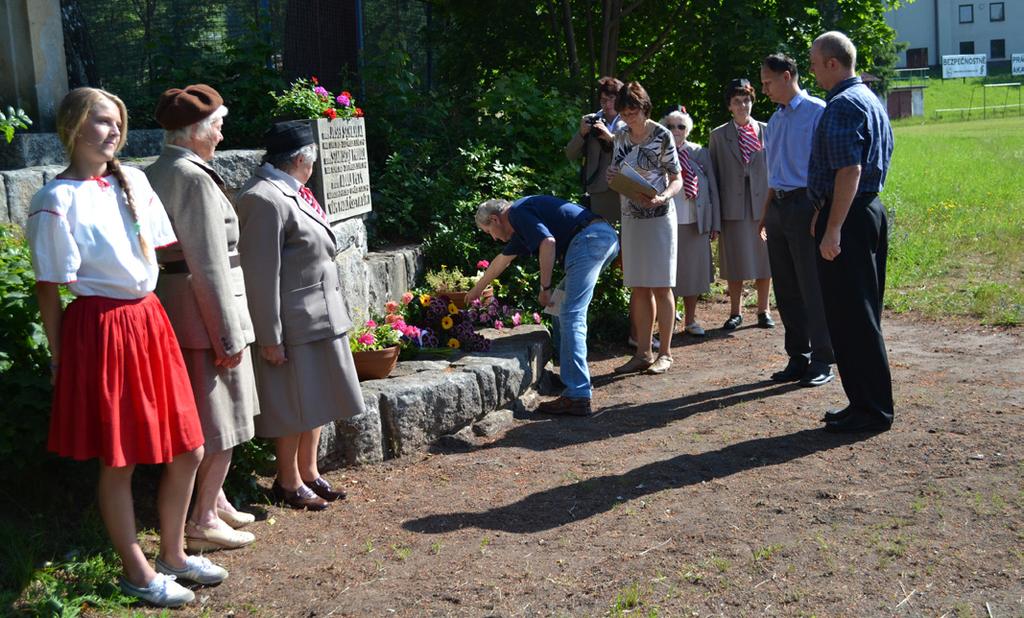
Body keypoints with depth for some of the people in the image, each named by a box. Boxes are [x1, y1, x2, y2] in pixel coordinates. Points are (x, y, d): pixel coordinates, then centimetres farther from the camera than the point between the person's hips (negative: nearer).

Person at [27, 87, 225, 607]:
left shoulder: (134, 182, 8)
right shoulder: (57, 201, -9)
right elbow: (48, 289, -7)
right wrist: (59, 359, -6)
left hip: (149, 322, 7)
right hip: (101, 328, -7)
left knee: (186, 451, 11)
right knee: (119, 461, 5)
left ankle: (172, 554, 30)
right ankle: (137, 572, 21)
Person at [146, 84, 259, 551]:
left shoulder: (153, 175, 10)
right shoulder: (195, 178, -19)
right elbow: (209, 265, -21)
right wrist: (229, 336, -17)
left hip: (173, 311, 9)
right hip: (204, 314, -9)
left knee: (206, 418, 20)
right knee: (219, 420, 2)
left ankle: (215, 499, 33)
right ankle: (204, 520, 11)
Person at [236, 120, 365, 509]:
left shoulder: (291, 192, 11)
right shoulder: (265, 199, -19)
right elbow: (261, 274, -22)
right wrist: (270, 337, -21)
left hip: (320, 317, 10)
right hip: (293, 323, -10)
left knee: (316, 399, 17)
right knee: (293, 404, 3)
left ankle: (309, 472, 30)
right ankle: (288, 482, 19)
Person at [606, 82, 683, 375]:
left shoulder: (661, 136, -8)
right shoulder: (621, 137, 8)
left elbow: (676, 179, -6)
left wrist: (662, 197, -25)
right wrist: (613, 179, -5)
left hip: (659, 217, -5)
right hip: (630, 217, 6)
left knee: (661, 286, -1)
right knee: (638, 287, 7)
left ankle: (665, 353, 6)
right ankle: (643, 353, 12)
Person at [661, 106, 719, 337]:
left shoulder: (700, 153, 4)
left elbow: (713, 189, 7)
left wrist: (715, 223, 4)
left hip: (695, 223, 2)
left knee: (693, 271, 10)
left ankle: (690, 320, 23)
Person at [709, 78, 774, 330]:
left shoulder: (766, 131, 6)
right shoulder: (719, 135, 5)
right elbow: (715, 174, 5)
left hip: (762, 205, 1)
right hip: (733, 207, 0)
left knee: (763, 261, 6)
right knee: (735, 262, 4)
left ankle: (763, 311, 18)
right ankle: (735, 313, 16)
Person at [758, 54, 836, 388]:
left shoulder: (817, 112, -7)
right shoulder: (775, 120, 18)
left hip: (805, 205, -8)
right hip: (778, 207, 8)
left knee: (812, 288, -4)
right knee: (786, 289, 10)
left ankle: (822, 362, 4)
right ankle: (798, 358, 19)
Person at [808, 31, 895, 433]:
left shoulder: (842, 105, -14)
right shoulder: (870, 99, 18)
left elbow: (849, 170, -23)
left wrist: (832, 229, -23)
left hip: (848, 218, -10)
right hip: (870, 211, 10)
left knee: (849, 318, -4)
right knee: (861, 316, 15)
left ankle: (871, 411, 2)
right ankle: (868, 403, 22)